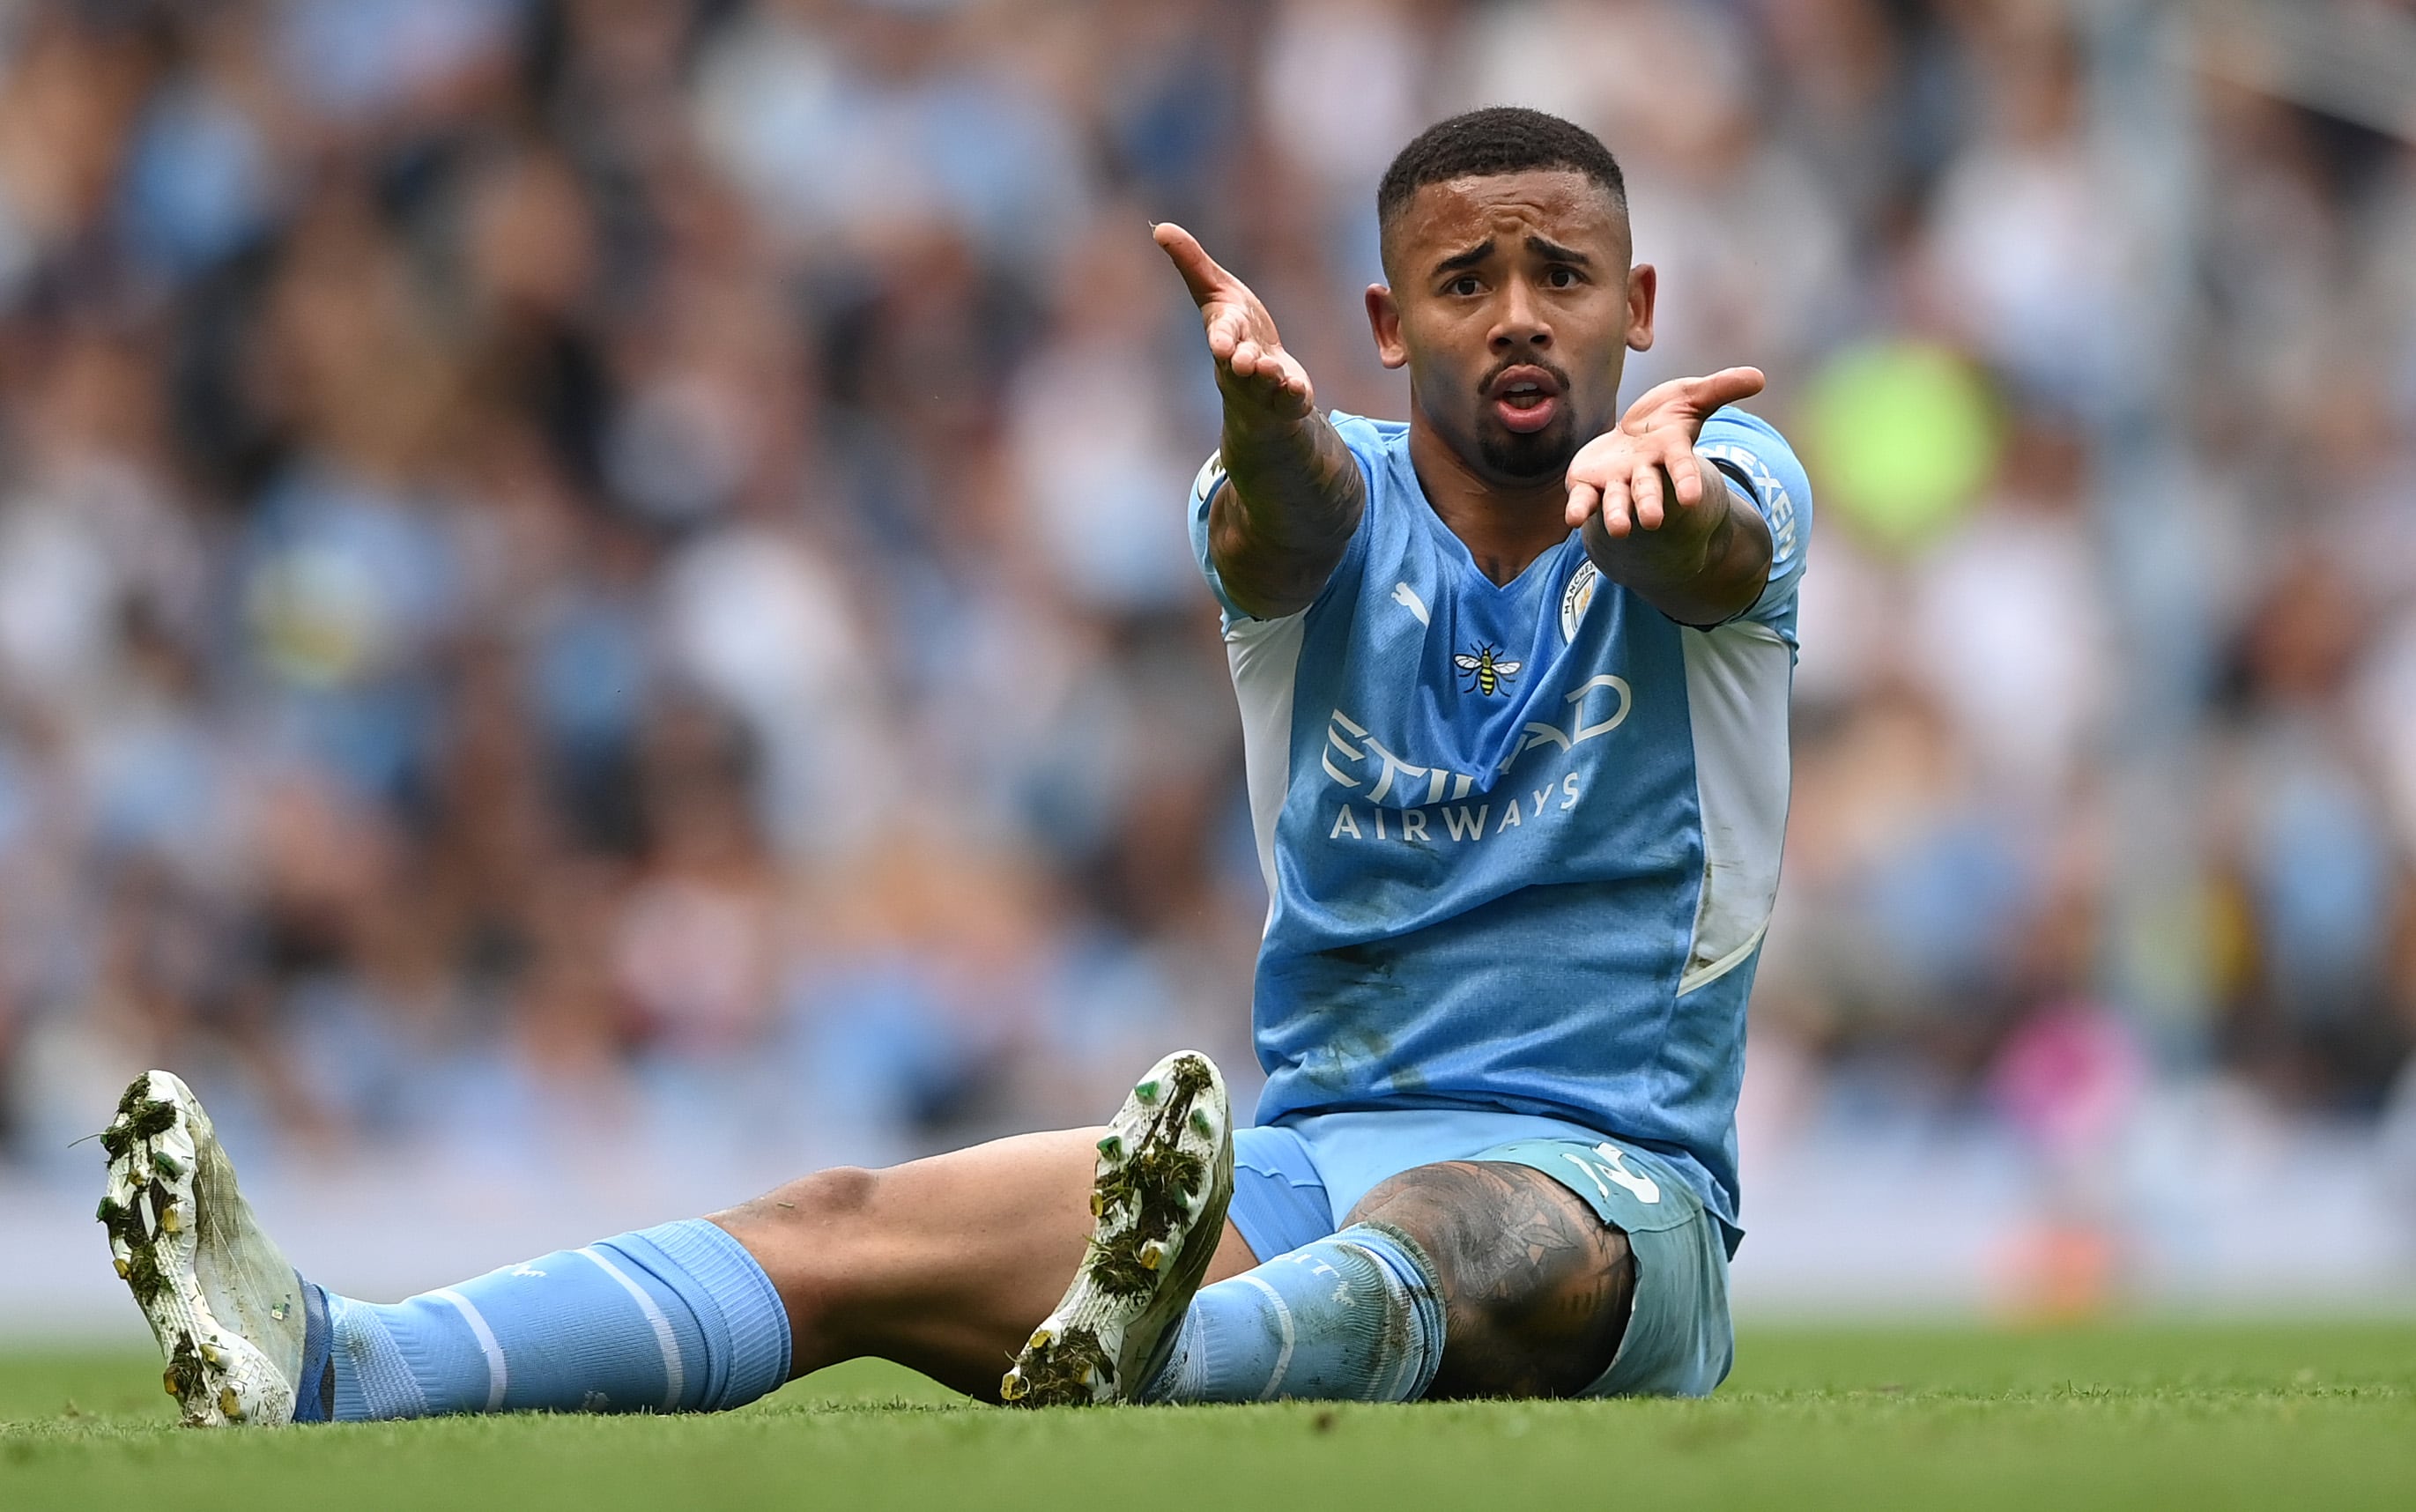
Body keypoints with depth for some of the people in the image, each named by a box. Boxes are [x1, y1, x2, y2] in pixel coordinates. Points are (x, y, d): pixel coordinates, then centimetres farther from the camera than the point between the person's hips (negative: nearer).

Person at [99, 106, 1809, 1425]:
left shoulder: (1726, 492, 0)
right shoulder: (1330, 497, 5)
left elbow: (1716, 547, -26)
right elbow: (1285, 519, -22)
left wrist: (1654, 475, -54)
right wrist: (1266, 408, -49)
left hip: (1617, 1190, -4)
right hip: (1313, 1149, 4)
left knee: (1446, 1238, -41)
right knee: (848, 1225, -20)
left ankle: (1144, 1369, -77)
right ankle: (325, 1372, -43)